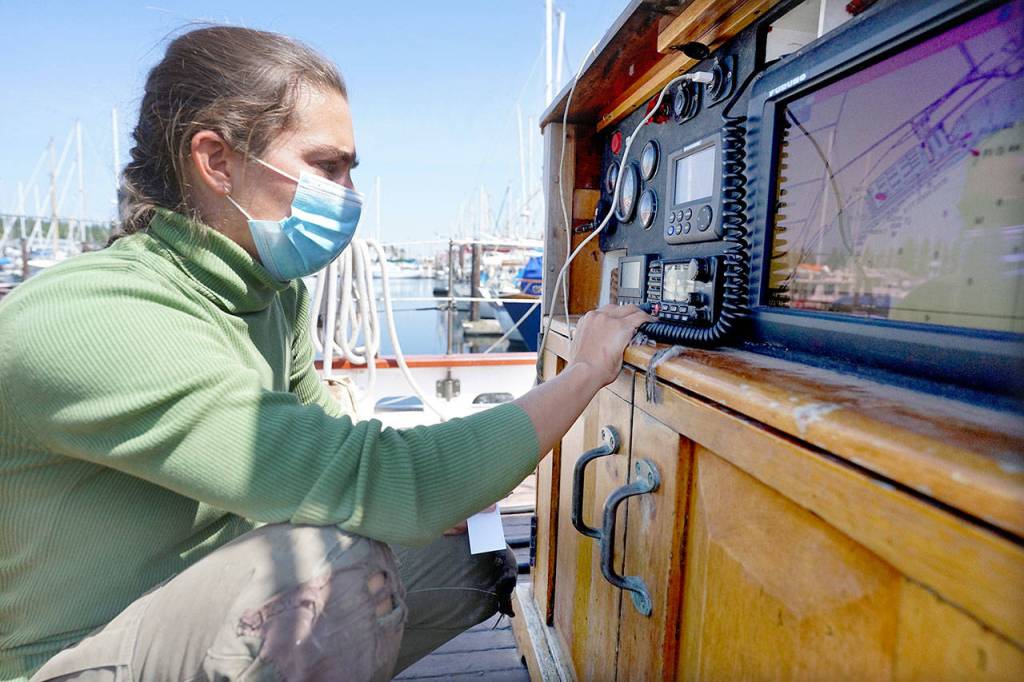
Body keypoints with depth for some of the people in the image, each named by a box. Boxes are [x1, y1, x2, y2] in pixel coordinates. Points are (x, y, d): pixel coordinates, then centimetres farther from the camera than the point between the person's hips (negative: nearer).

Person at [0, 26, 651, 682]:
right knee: (335, 563, -37)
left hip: (232, 593, 7)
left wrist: (447, 486, -9)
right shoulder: (79, 323, -30)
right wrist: (586, 371, -28)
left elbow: (322, 439, 8)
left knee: (476, 560, 4)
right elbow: (368, 481, -39)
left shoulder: (278, 293, -2)